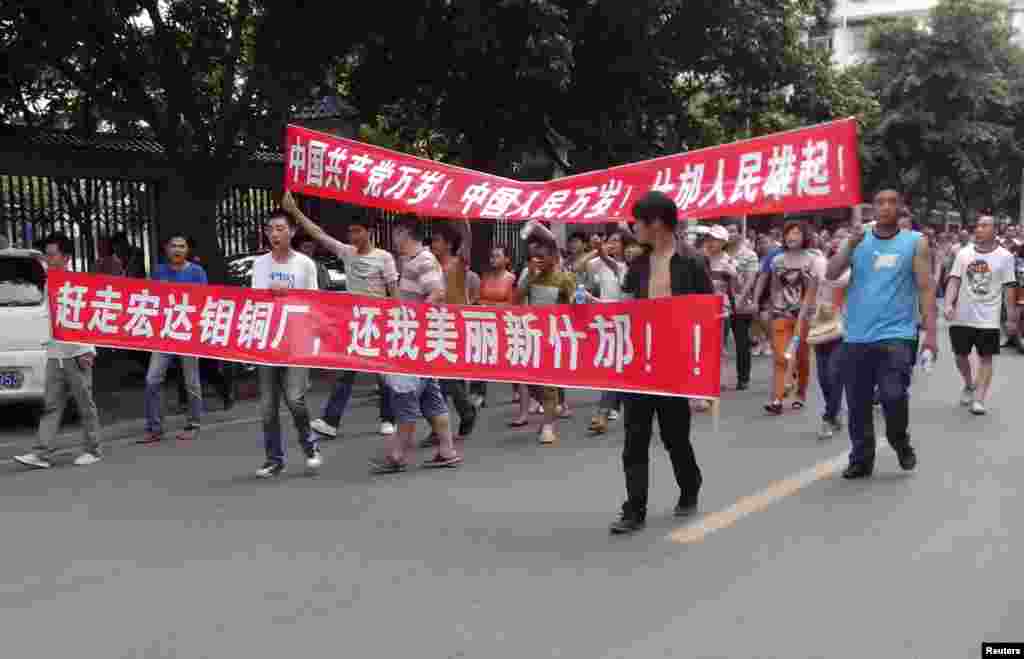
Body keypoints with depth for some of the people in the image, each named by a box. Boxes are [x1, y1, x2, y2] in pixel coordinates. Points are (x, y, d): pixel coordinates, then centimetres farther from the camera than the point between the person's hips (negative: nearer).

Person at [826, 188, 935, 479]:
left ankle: (900, 441, 16)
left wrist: (930, 331, -9)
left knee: (894, 396, -15)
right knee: (857, 403, 8)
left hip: (896, 334, -3)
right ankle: (861, 459, 24)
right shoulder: (857, 238, 7)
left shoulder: (915, 242, 2)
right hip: (857, 336, 3)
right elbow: (830, 274, -2)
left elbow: (926, 288, -1)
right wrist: (851, 244, -15)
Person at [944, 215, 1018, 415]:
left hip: (988, 319, -2)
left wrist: (1012, 318, -1)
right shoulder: (964, 253, 2)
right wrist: (948, 305, -16)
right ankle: (969, 386, 36)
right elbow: (954, 280, -1)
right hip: (962, 317, 2)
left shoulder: (1005, 256, -3)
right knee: (960, 355, 11)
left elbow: (1009, 288, -1)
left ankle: (979, 399, 4)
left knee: (985, 358, 0)